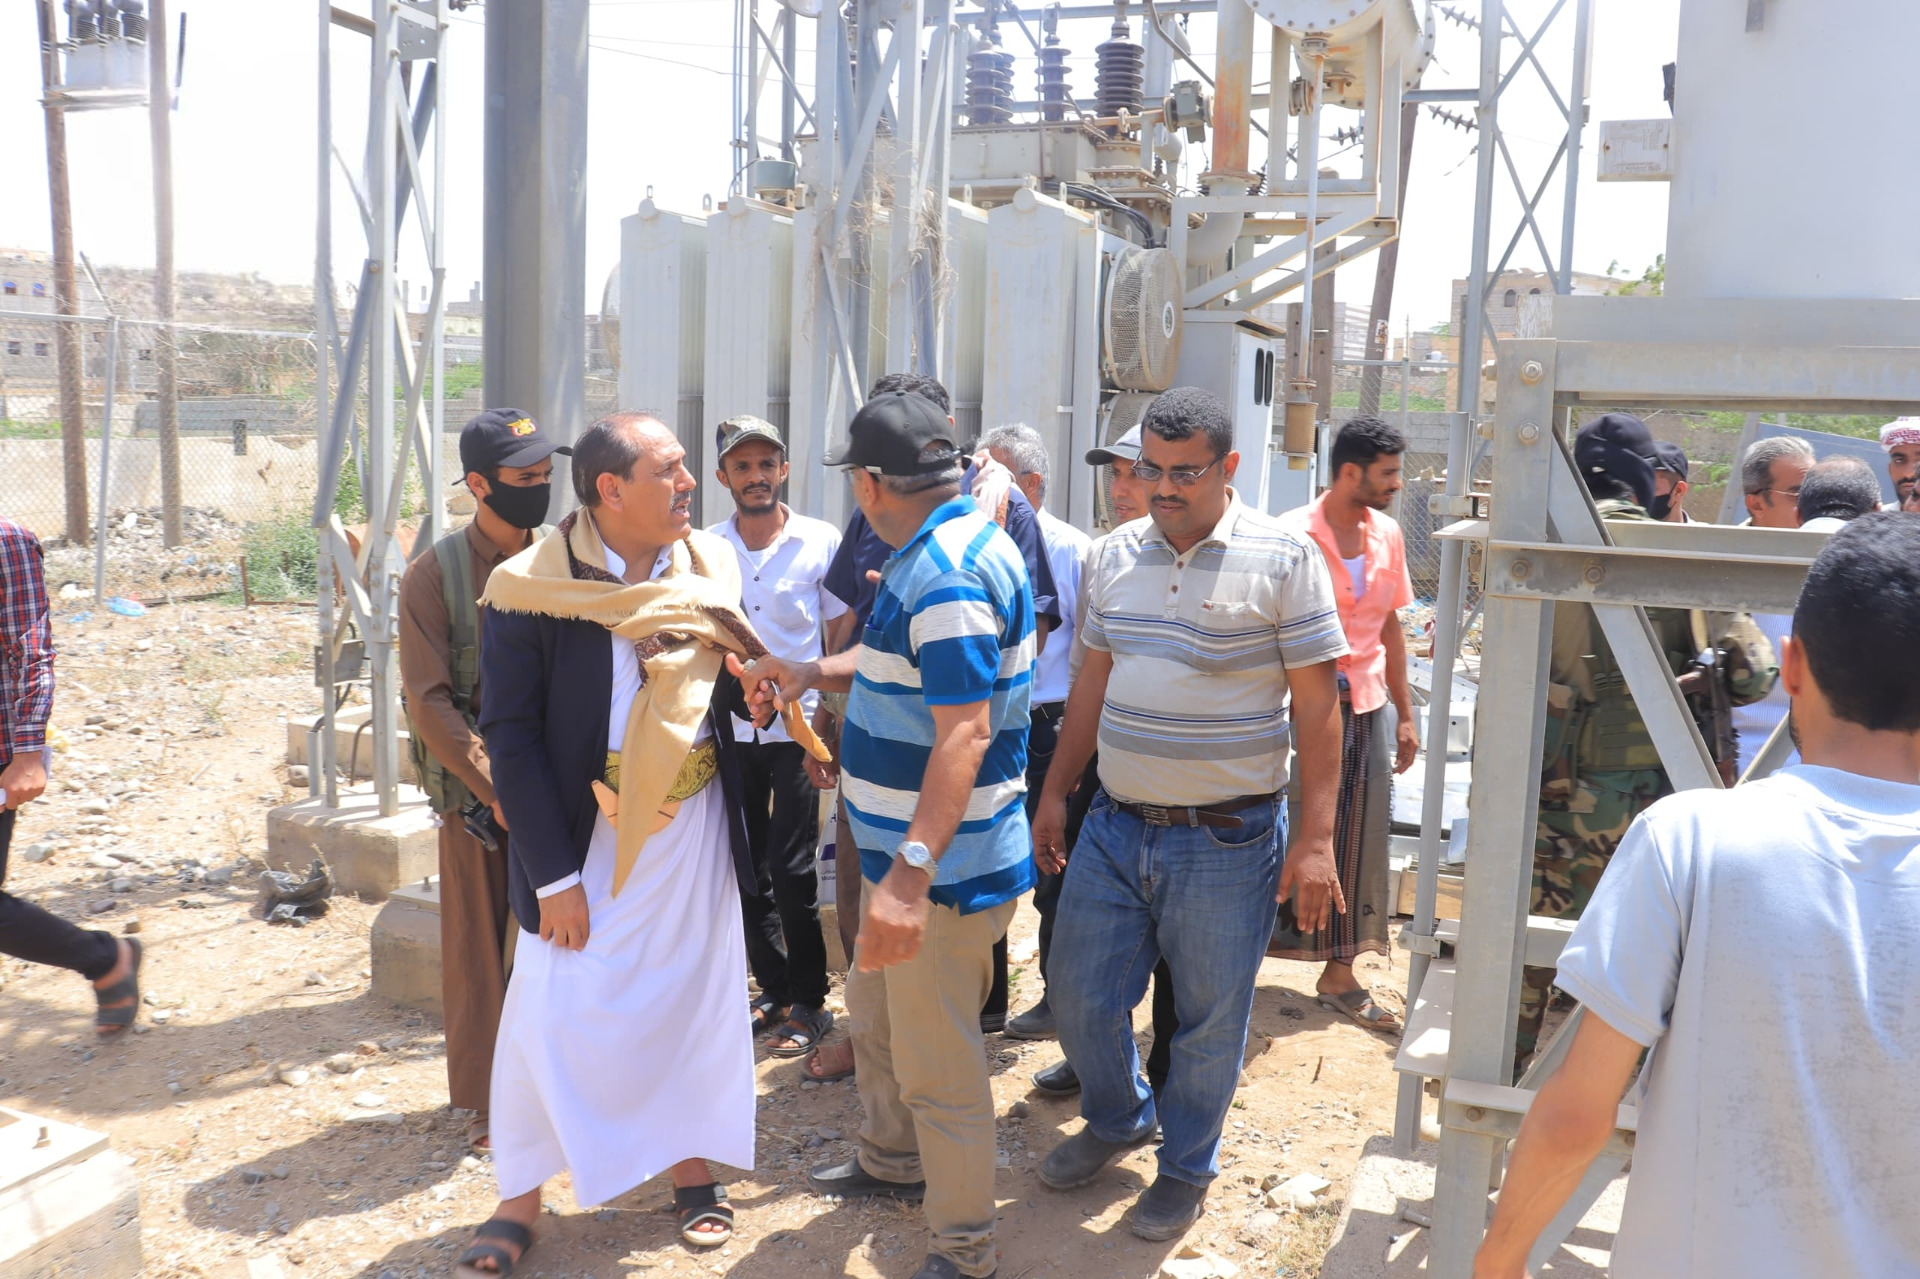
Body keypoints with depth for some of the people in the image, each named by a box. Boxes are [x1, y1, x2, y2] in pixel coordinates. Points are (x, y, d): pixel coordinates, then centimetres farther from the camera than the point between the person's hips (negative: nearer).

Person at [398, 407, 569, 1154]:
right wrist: (497, 789, -14)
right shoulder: (436, 574, -5)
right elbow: (430, 701, -8)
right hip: (477, 793, -2)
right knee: (479, 947, 6)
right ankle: (485, 1101, 20)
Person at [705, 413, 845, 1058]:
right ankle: (774, 990, 27)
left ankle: (808, 1003, 13)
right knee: (746, 871, 10)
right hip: (730, 731, 4)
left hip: (797, 728, -3)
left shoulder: (821, 542, -4)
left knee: (791, 872, -4)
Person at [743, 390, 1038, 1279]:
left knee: (937, 1067, 3)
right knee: (875, 1017, 28)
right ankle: (891, 1164, 49)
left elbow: (964, 735, -33)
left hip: (945, 869, -11)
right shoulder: (953, 546, 9)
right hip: (904, 852, 11)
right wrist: (815, 672, 16)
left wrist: (912, 872, -38)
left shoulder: (946, 573, -25)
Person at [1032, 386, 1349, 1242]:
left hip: (1224, 839, -4)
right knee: (1079, 992, 13)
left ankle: (1187, 1166, 33)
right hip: (1115, 825, 5)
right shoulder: (1115, 555, 6)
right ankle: (1117, 1118, 41)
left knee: (1210, 1018, 9)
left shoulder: (1283, 560, -9)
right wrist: (1055, 794, 13)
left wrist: (1316, 838, -13)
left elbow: (1316, 703, -9)